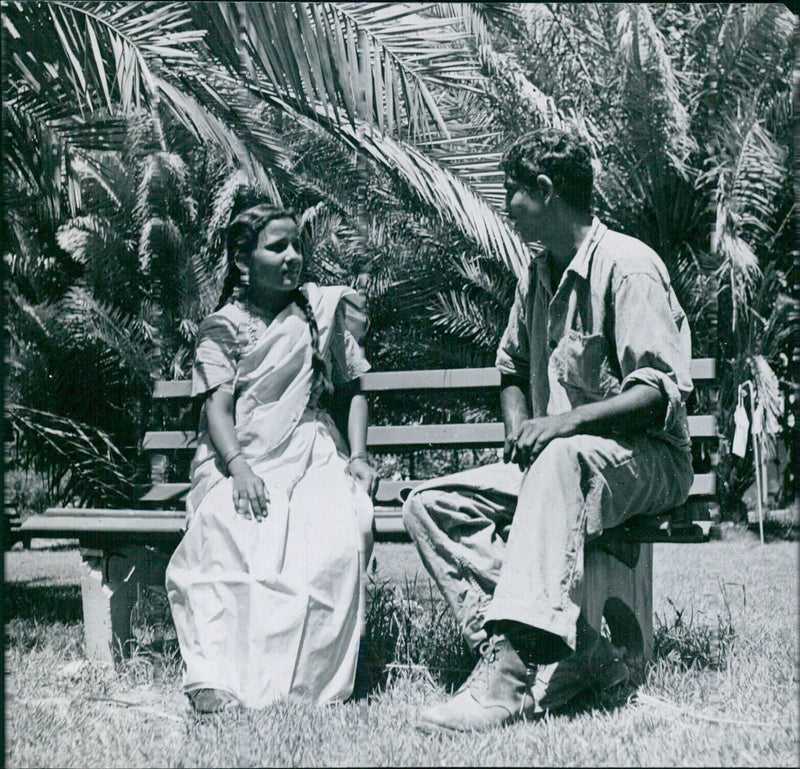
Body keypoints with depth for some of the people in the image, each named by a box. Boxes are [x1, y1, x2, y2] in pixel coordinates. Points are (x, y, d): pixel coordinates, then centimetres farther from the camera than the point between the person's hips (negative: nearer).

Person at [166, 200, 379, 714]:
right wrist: (237, 467, -21)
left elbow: (354, 387, 21)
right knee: (229, 533, -36)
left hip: (313, 452, 2)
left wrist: (358, 455, 5)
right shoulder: (223, 326, 11)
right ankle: (217, 676, -35)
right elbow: (218, 405, -1)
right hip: (241, 460, -1)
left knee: (341, 533, -32)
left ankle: (310, 679, -28)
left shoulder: (324, 309, 17)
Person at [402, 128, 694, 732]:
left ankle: (514, 664, -49)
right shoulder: (537, 277, 16)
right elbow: (513, 370, 27)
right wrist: (518, 425, 6)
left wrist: (569, 419, -31)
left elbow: (660, 389, -17)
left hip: (646, 458, -8)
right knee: (429, 505, -12)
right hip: (552, 461, 8)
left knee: (560, 459, -42)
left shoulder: (628, 265, -9)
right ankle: (565, 654, -27)